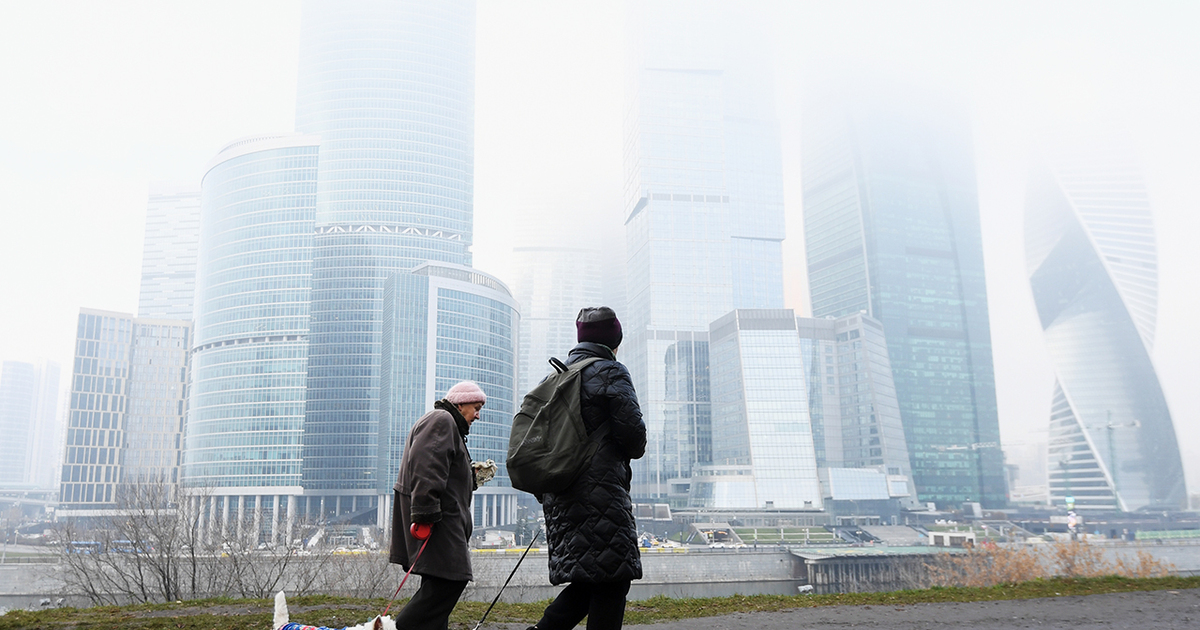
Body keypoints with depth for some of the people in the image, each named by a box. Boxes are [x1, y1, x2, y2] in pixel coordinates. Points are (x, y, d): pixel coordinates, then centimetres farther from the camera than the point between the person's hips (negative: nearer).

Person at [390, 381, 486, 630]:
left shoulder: (448, 424, 28)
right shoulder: (441, 420, -7)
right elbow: (426, 469, -20)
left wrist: (472, 475, 19)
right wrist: (425, 515, -26)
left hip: (443, 519, 11)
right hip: (437, 520, -11)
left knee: (439, 585, 9)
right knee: (449, 580, -15)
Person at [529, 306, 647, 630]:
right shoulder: (611, 372, -4)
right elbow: (632, 432, -11)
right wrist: (634, 450, 11)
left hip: (558, 495, 8)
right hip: (601, 491, -8)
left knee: (588, 579, 14)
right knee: (611, 581, -3)